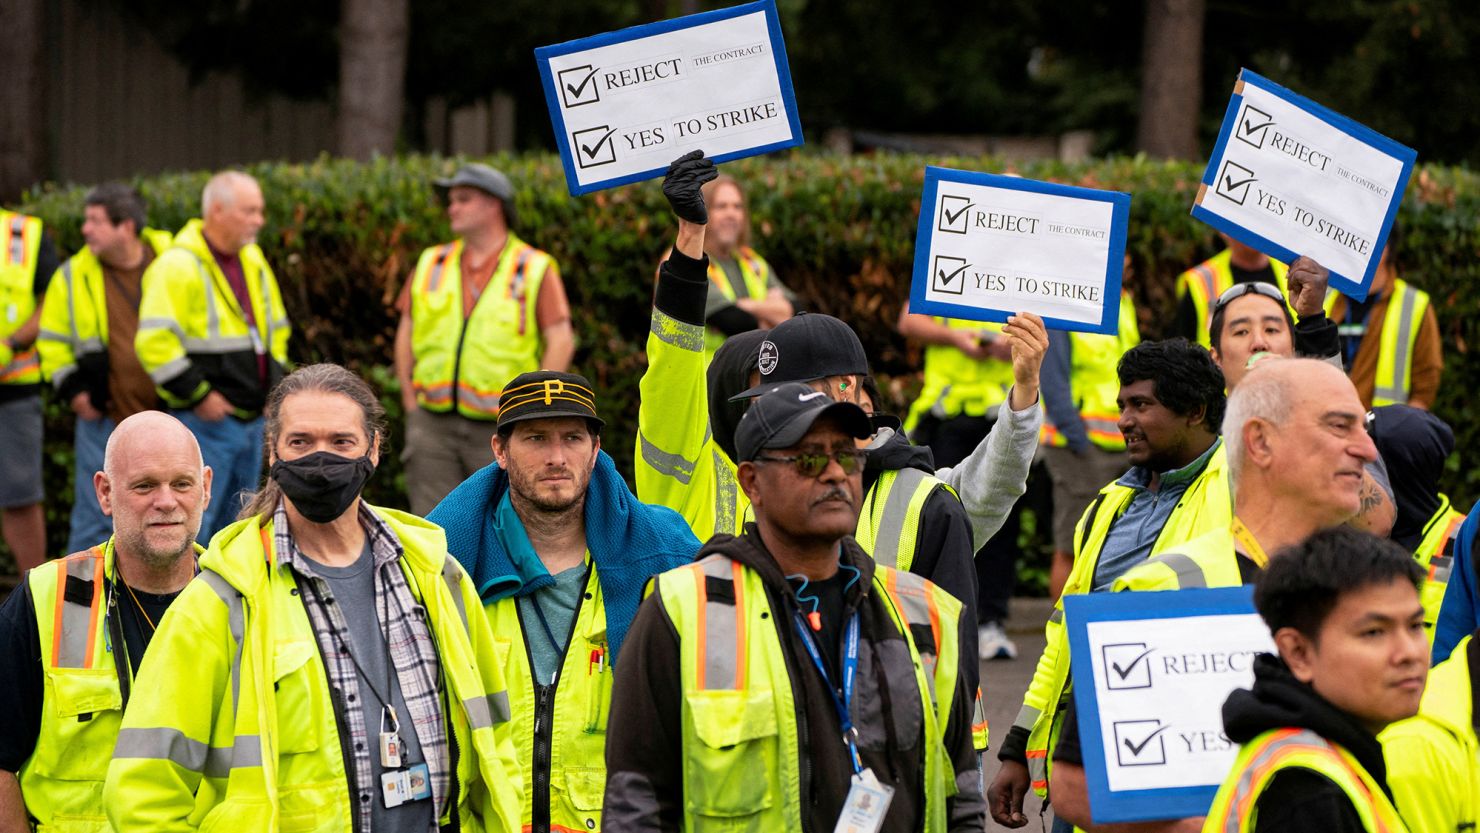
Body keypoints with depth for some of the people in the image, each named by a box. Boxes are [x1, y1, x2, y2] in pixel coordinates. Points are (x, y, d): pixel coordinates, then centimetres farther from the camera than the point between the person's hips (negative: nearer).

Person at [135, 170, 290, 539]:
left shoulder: (253, 261, 13)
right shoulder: (179, 266, -14)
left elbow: (276, 327, 27)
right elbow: (154, 342, -22)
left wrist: (272, 382, 14)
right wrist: (198, 395, -19)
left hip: (252, 420, 8)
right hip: (205, 424, -8)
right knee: (192, 528, -9)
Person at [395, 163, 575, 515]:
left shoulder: (535, 269, 0)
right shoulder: (432, 264, 12)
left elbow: (561, 342, -4)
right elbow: (406, 333, 15)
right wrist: (411, 404, 7)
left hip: (500, 430, -3)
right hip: (434, 424, 3)